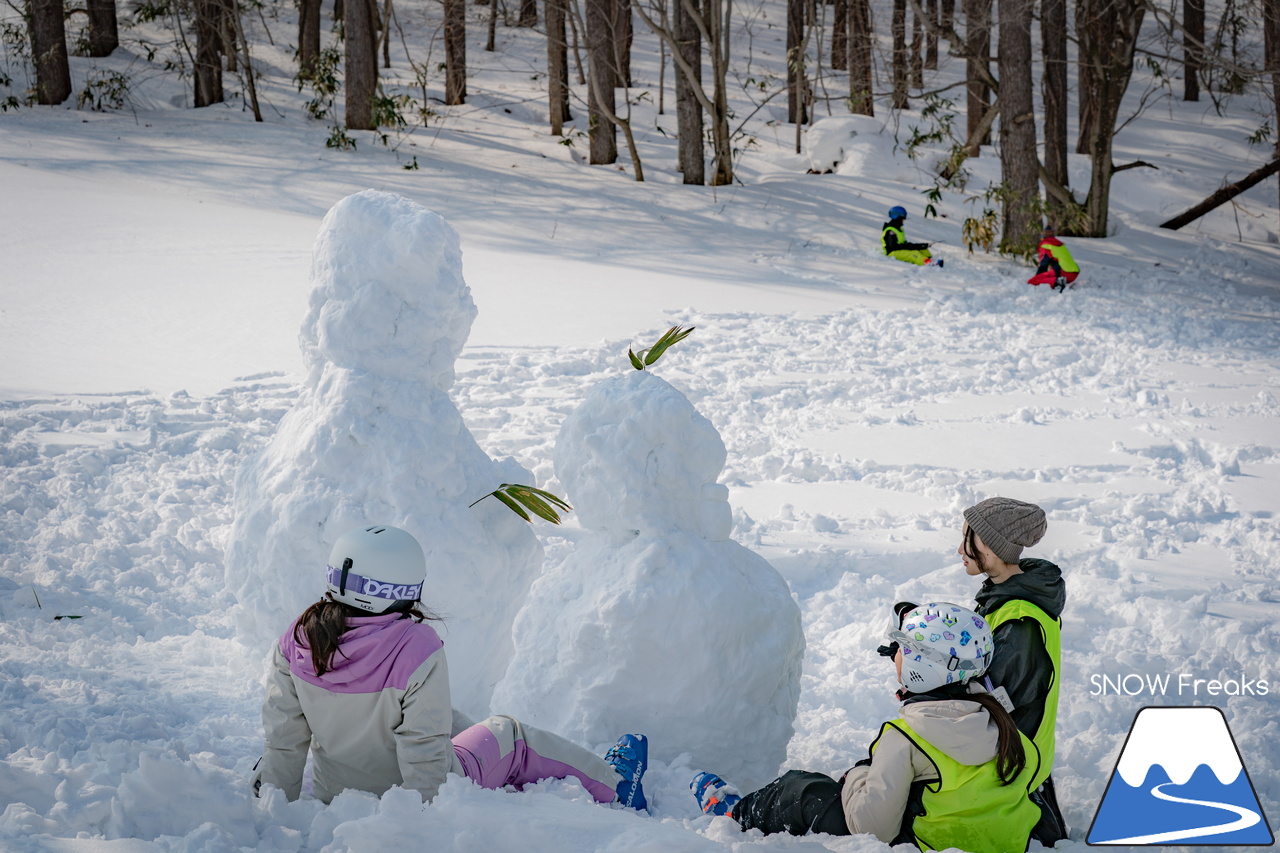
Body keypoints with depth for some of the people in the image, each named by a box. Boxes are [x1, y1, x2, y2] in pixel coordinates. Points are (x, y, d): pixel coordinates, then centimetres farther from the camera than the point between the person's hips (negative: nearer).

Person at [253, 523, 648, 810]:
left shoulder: (298, 639, -14)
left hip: (331, 797, 6)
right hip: (407, 806, -5)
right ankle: (612, 785, 40)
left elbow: (283, 737, -5)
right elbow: (424, 751, -24)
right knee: (511, 737, 19)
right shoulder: (418, 650, -29)